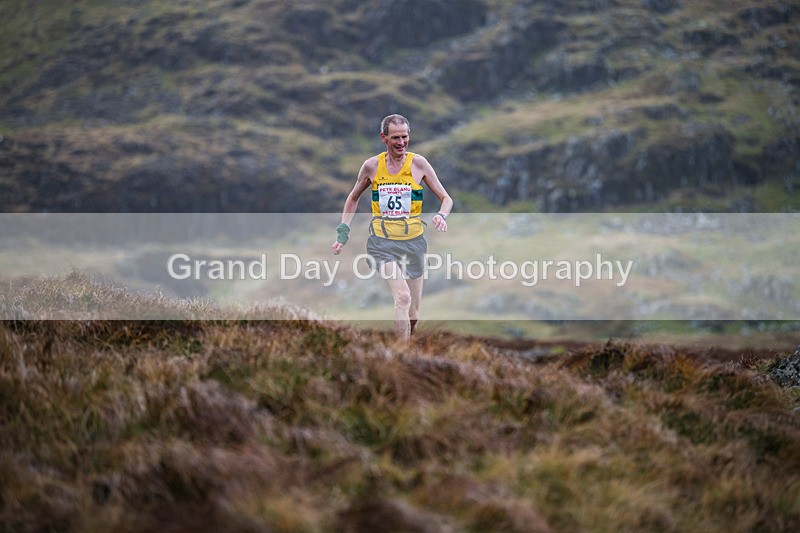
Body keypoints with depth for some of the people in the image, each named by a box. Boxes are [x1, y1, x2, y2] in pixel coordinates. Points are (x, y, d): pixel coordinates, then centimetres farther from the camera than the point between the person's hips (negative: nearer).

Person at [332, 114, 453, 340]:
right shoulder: (372, 166, 1)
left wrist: (442, 215, -18)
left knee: (412, 314, 7)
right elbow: (353, 198, 18)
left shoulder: (418, 163, -1)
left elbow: (446, 198, 4)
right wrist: (343, 231, 9)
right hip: (382, 242, -2)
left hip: (413, 242, 2)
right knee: (403, 298, -24)